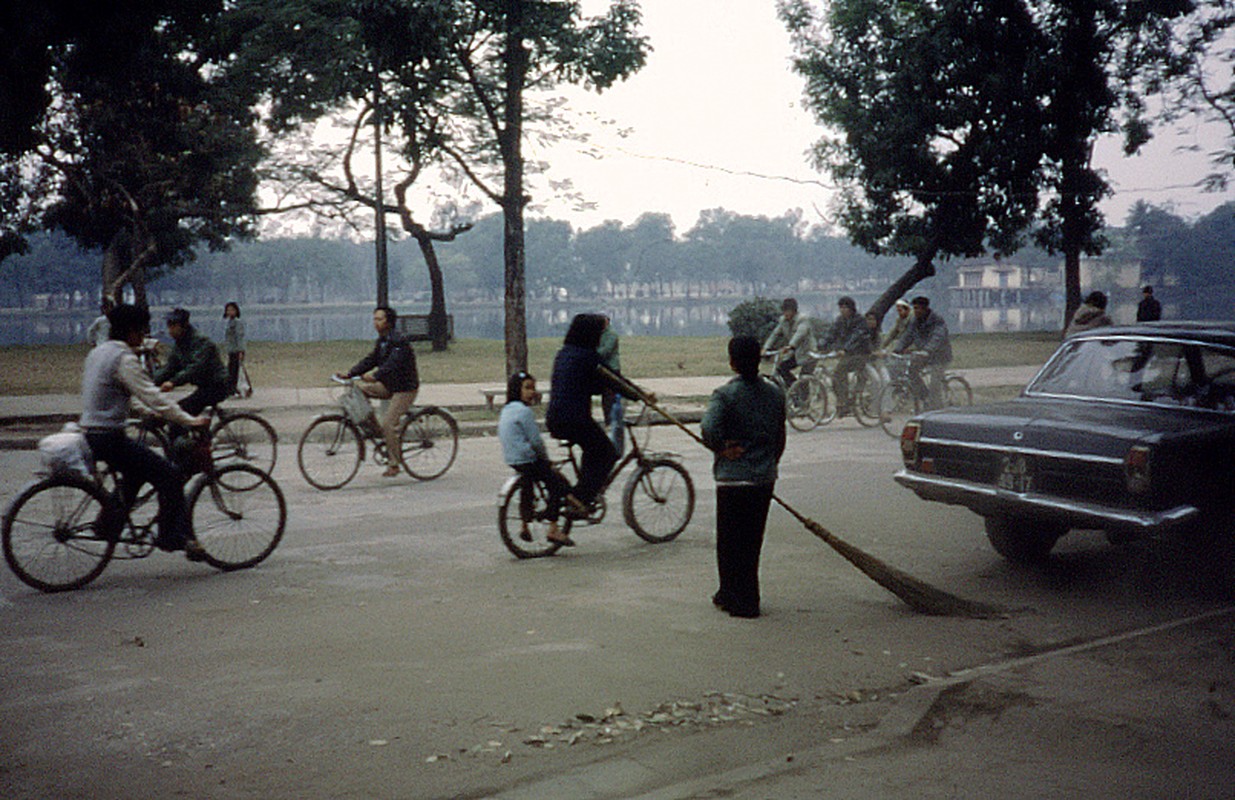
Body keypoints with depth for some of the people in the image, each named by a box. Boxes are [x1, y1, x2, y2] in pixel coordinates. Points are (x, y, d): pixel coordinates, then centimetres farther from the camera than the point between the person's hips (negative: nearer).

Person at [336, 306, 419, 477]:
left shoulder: (399, 341, -18)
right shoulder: (381, 341, 10)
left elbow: (393, 363, -32)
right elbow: (370, 360, 6)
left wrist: (375, 376, -45)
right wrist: (348, 374, -5)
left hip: (405, 388, -9)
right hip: (389, 385, 9)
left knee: (388, 424, -15)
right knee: (360, 390, -4)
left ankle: (394, 464, -1)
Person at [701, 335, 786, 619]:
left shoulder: (725, 394, -13)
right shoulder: (775, 393, 4)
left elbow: (709, 427, -29)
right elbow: (780, 437, 12)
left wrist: (721, 448, -11)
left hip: (733, 479, -6)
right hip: (765, 479, 6)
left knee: (731, 542, 6)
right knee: (752, 540, 16)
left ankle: (742, 602, 10)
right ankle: (729, 595, 29)